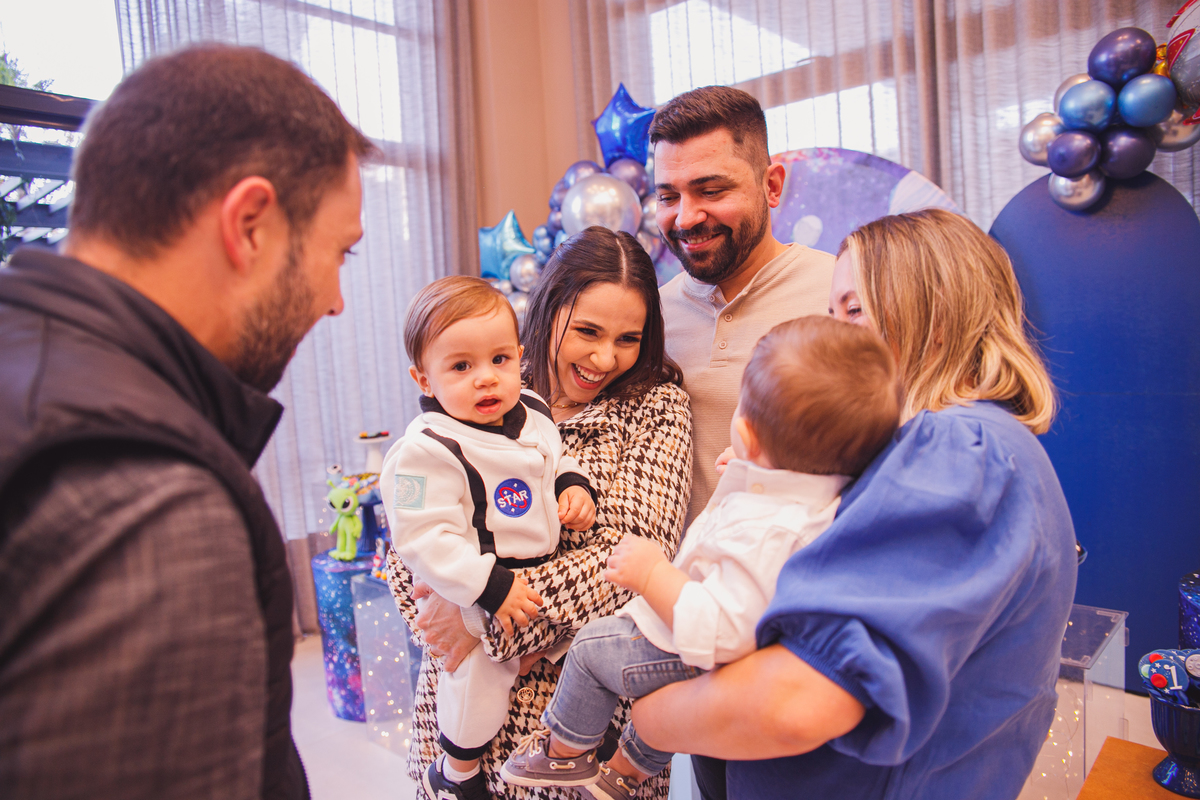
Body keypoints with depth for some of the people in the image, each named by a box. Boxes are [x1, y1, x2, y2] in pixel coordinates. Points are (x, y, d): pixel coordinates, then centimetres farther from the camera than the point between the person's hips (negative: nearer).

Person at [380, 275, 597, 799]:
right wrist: (490, 587, -31)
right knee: (481, 672, 5)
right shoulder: (428, 451, -28)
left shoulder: (532, 413, -4)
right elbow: (422, 540, -30)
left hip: (545, 574, 8)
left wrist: (574, 487, -6)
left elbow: (557, 462, 16)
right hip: (478, 601, -7)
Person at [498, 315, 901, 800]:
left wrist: (653, 575, -33)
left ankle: (565, 748, 31)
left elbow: (720, 634, -43)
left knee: (593, 647, 6)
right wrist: (747, 474, 6)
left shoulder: (762, 533, -44)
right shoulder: (835, 490, -15)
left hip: (713, 668, -9)